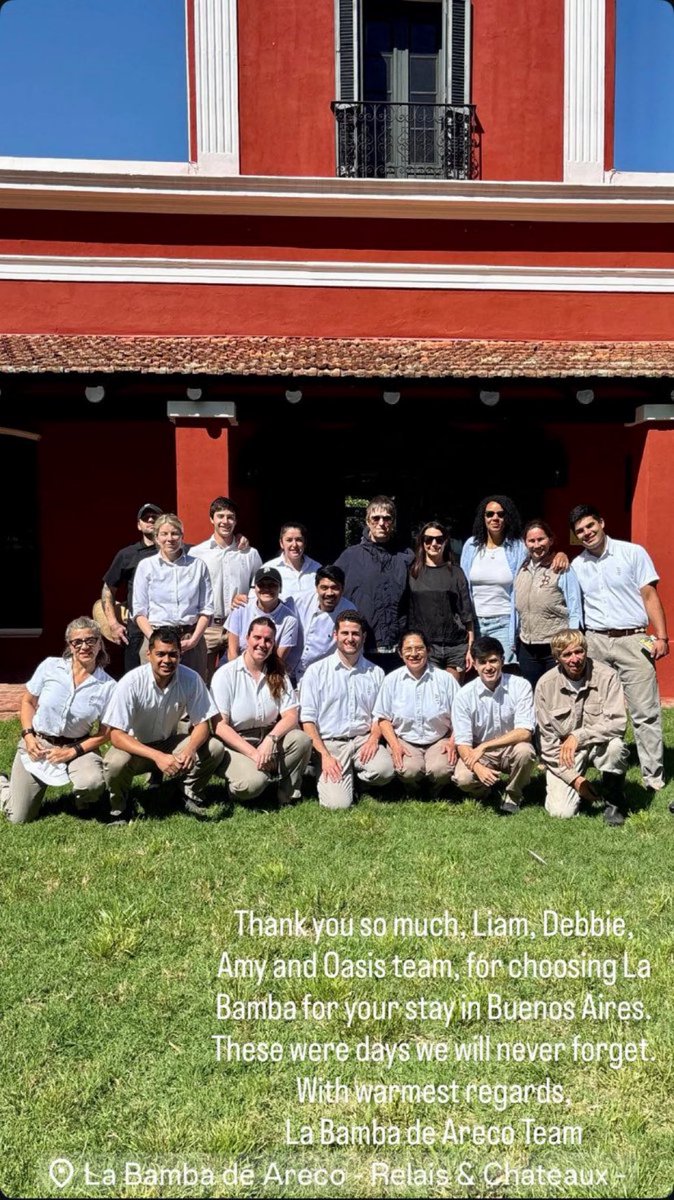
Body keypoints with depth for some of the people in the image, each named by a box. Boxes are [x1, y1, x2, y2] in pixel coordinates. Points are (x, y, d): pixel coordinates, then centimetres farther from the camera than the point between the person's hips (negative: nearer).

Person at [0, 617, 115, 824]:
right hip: (37, 743, 1)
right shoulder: (50, 667, -8)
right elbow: (27, 701, 5)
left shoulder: (108, 686, -12)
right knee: (20, 819, 2)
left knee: (93, 782, -33)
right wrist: (28, 735, -8)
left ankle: (84, 806, 6)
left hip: (78, 747, -1)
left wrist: (73, 752, -15)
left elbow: (105, 732, -6)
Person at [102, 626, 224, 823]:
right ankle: (119, 809, -2)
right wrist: (157, 756, -40)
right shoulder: (131, 683, -25)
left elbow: (202, 724, -12)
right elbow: (116, 735, -26)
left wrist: (190, 749, -35)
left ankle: (190, 795, 5)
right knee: (115, 764, -35)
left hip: (170, 744, 2)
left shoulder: (191, 679, -18)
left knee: (215, 748, -21)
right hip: (135, 747, -2)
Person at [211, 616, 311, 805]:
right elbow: (219, 725, -13)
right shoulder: (225, 674, -7)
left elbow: (291, 715, -3)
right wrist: (253, 753, -20)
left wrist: (271, 739, -23)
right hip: (235, 744, -4)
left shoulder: (278, 675, 6)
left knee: (302, 739, -25)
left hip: (269, 739, 4)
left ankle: (288, 794, -3)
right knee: (252, 783, -33)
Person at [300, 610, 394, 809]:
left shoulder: (376, 673, 11)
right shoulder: (316, 671, 2)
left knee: (385, 770, -30)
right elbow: (307, 719, -2)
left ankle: (358, 776, 6)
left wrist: (374, 738, -8)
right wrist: (324, 755, -11)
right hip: (330, 742, -2)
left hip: (364, 740, 2)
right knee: (338, 804, -20)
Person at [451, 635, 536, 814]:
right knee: (463, 778, -28)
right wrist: (478, 767, -33)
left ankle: (513, 795, -3)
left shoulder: (521, 686, -15)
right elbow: (462, 743, -13)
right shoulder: (464, 695, -13)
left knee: (524, 750, -33)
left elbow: (524, 732, -21)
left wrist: (484, 746, -26)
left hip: (512, 748, 0)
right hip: (479, 753, 0)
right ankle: (485, 790, 10)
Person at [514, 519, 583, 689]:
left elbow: (575, 612, -6)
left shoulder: (562, 569, -6)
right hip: (527, 648, 5)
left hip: (556, 648, -5)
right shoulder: (521, 570, 9)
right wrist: (515, 641, 12)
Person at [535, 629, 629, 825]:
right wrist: (574, 778, -10)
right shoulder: (545, 684, -10)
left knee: (615, 745, -35)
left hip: (599, 744, 0)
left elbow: (617, 723, -21)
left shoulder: (606, 676, -14)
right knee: (560, 812, -16)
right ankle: (579, 786, 21)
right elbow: (547, 739, -6)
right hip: (563, 753, 0)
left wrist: (578, 736, -31)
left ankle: (613, 802, -6)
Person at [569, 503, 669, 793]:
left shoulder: (633, 552, 1)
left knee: (645, 711, -3)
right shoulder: (577, 566, 10)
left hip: (632, 640, -3)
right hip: (594, 642, 3)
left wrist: (661, 636, -7)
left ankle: (653, 776, 3)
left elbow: (650, 596, -1)